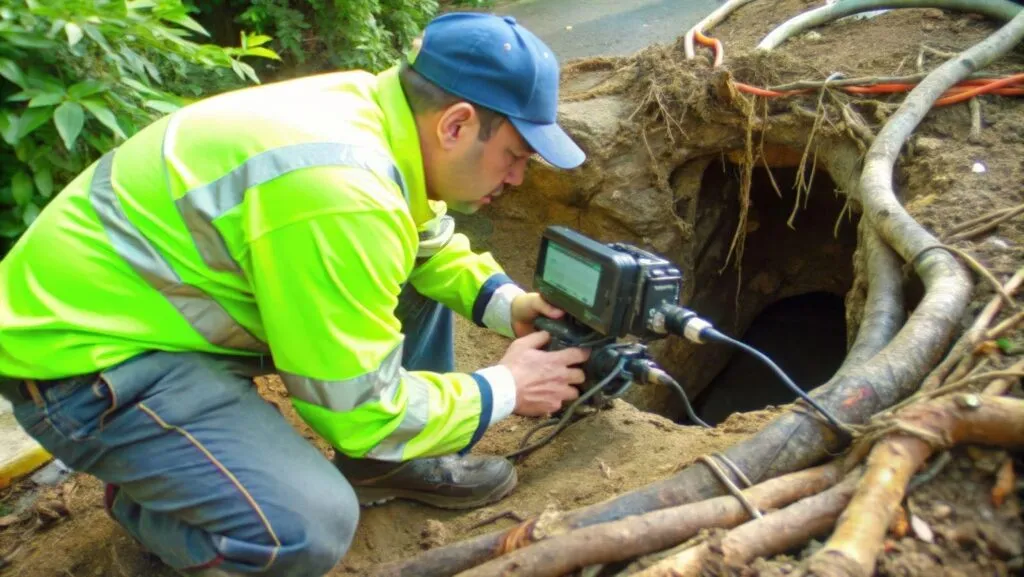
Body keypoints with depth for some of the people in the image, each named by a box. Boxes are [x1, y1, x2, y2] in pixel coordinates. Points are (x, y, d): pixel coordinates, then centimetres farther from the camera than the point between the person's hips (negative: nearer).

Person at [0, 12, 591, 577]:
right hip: (83, 352, -9)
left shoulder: (374, 107, -5)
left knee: (417, 274, 6)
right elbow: (362, 409, -24)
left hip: (168, 295, 9)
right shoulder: (339, 193, -32)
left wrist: (509, 304, -3)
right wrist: (505, 390, -12)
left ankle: (388, 463, 15)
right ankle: (144, 502, 5)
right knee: (311, 527, -26)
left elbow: (431, 242, 12)